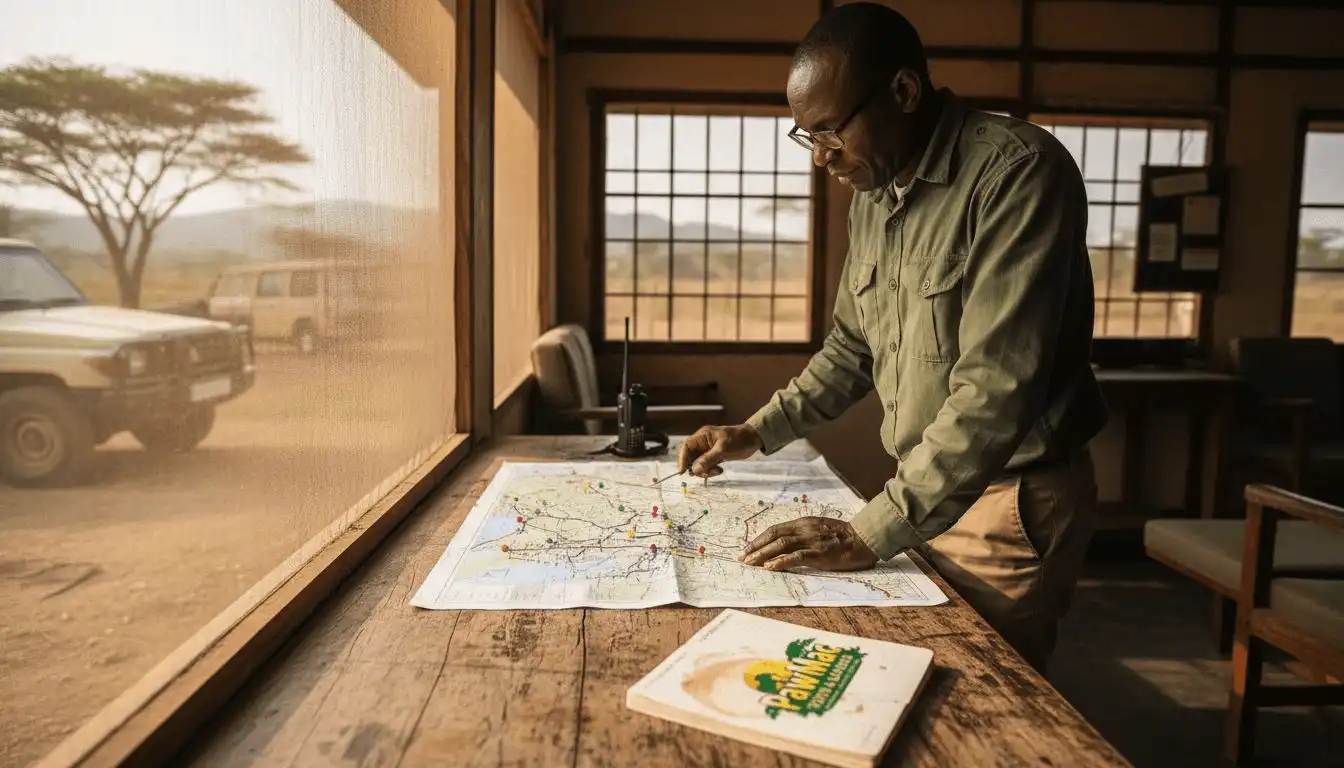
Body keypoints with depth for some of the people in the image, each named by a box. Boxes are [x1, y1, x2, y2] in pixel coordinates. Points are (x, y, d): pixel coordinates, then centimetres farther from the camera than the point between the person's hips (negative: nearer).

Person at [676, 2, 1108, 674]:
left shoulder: (1018, 172, -21)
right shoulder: (873, 193, 4)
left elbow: (997, 388, -28)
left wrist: (867, 536, -28)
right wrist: (756, 433, 6)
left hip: (1014, 502, -6)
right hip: (922, 495, 7)